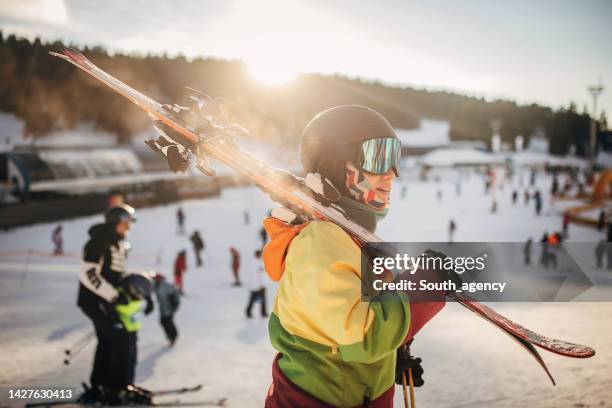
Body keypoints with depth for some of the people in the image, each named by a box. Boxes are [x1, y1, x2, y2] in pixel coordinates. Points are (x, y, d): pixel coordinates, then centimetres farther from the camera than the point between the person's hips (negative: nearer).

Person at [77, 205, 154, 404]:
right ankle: (119, 388, -6)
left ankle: (99, 387, 26)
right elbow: (88, 275, -24)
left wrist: (142, 292, 11)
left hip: (107, 302, 10)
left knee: (107, 342, 16)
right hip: (94, 300, -10)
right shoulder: (98, 243, -16)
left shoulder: (118, 244, 14)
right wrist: (113, 296, -26)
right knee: (122, 339, -13)